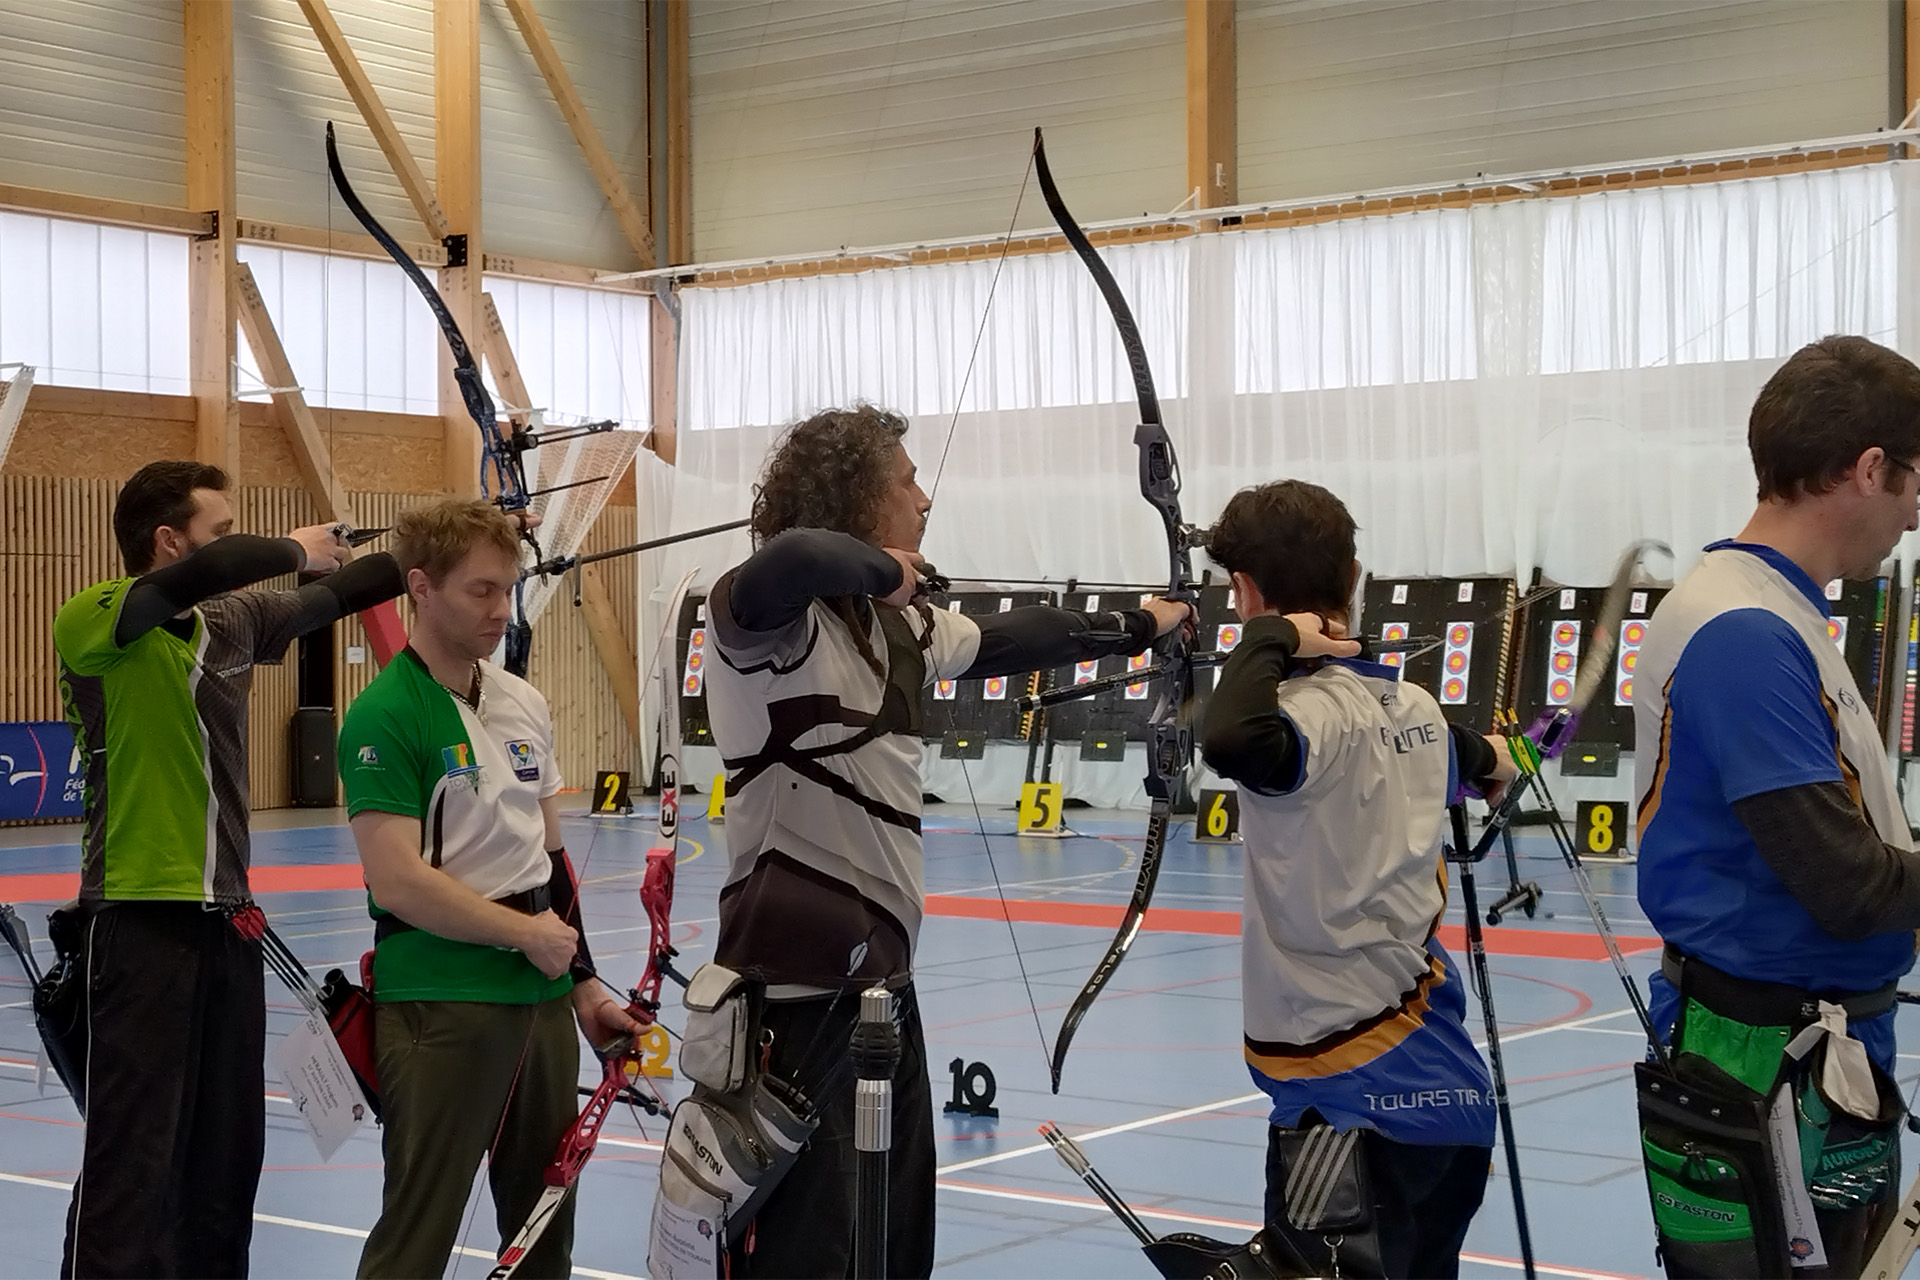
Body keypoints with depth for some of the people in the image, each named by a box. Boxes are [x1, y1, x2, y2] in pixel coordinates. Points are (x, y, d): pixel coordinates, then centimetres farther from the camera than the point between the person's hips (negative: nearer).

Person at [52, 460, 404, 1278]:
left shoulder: (233, 621, 9)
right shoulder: (90, 624, -11)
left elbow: (334, 597, 18)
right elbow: (206, 573, -27)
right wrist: (294, 549, -11)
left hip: (226, 917, 7)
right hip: (139, 919, -7)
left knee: (228, 1143, 14)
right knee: (133, 1152, -7)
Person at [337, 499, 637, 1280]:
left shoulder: (524, 704, 11)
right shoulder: (384, 717, -13)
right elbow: (398, 881, -19)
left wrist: (584, 986, 15)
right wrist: (528, 932, -10)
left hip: (542, 998, 8)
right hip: (440, 1009, -7)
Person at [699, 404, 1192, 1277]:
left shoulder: (899, 625, 12)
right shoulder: (772, 617, -15)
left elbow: (1011, 641, 28)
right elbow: (786, 558, -39)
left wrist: (1139, 626, 40)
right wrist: (879, 568, -19)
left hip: (883, 975, 9)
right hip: (796, 990, -9)